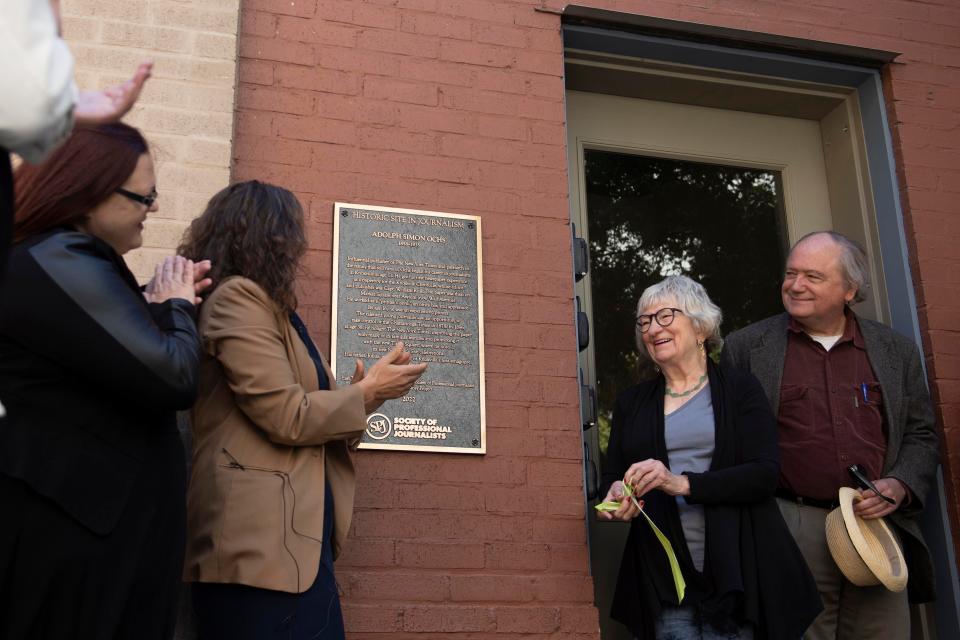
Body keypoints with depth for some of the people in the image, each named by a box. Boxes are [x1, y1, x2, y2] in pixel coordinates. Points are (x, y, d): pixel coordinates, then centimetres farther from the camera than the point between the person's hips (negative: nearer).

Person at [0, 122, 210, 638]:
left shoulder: (73, 262, 16)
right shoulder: (59, 265, -18)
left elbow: (129, 360, 19)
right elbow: (171, 379, -25)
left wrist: (161, 305, 4)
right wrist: (176, 307, -6)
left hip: (88, 514, 10)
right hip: (74, 526, -10)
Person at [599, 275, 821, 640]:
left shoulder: (739, 389, 3)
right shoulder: (631, 403, 13)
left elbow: (764, 475, -7)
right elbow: (611, 477, 13)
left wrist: (682, 483, -18)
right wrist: (617, 495, -11)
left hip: (736, 574, -2)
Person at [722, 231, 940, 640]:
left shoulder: (896, 351, 11)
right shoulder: (747, 347, 3)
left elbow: (920, 434, 14)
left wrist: (901, 485, -4)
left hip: (877, 524, 3)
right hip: (790, 528, -2)